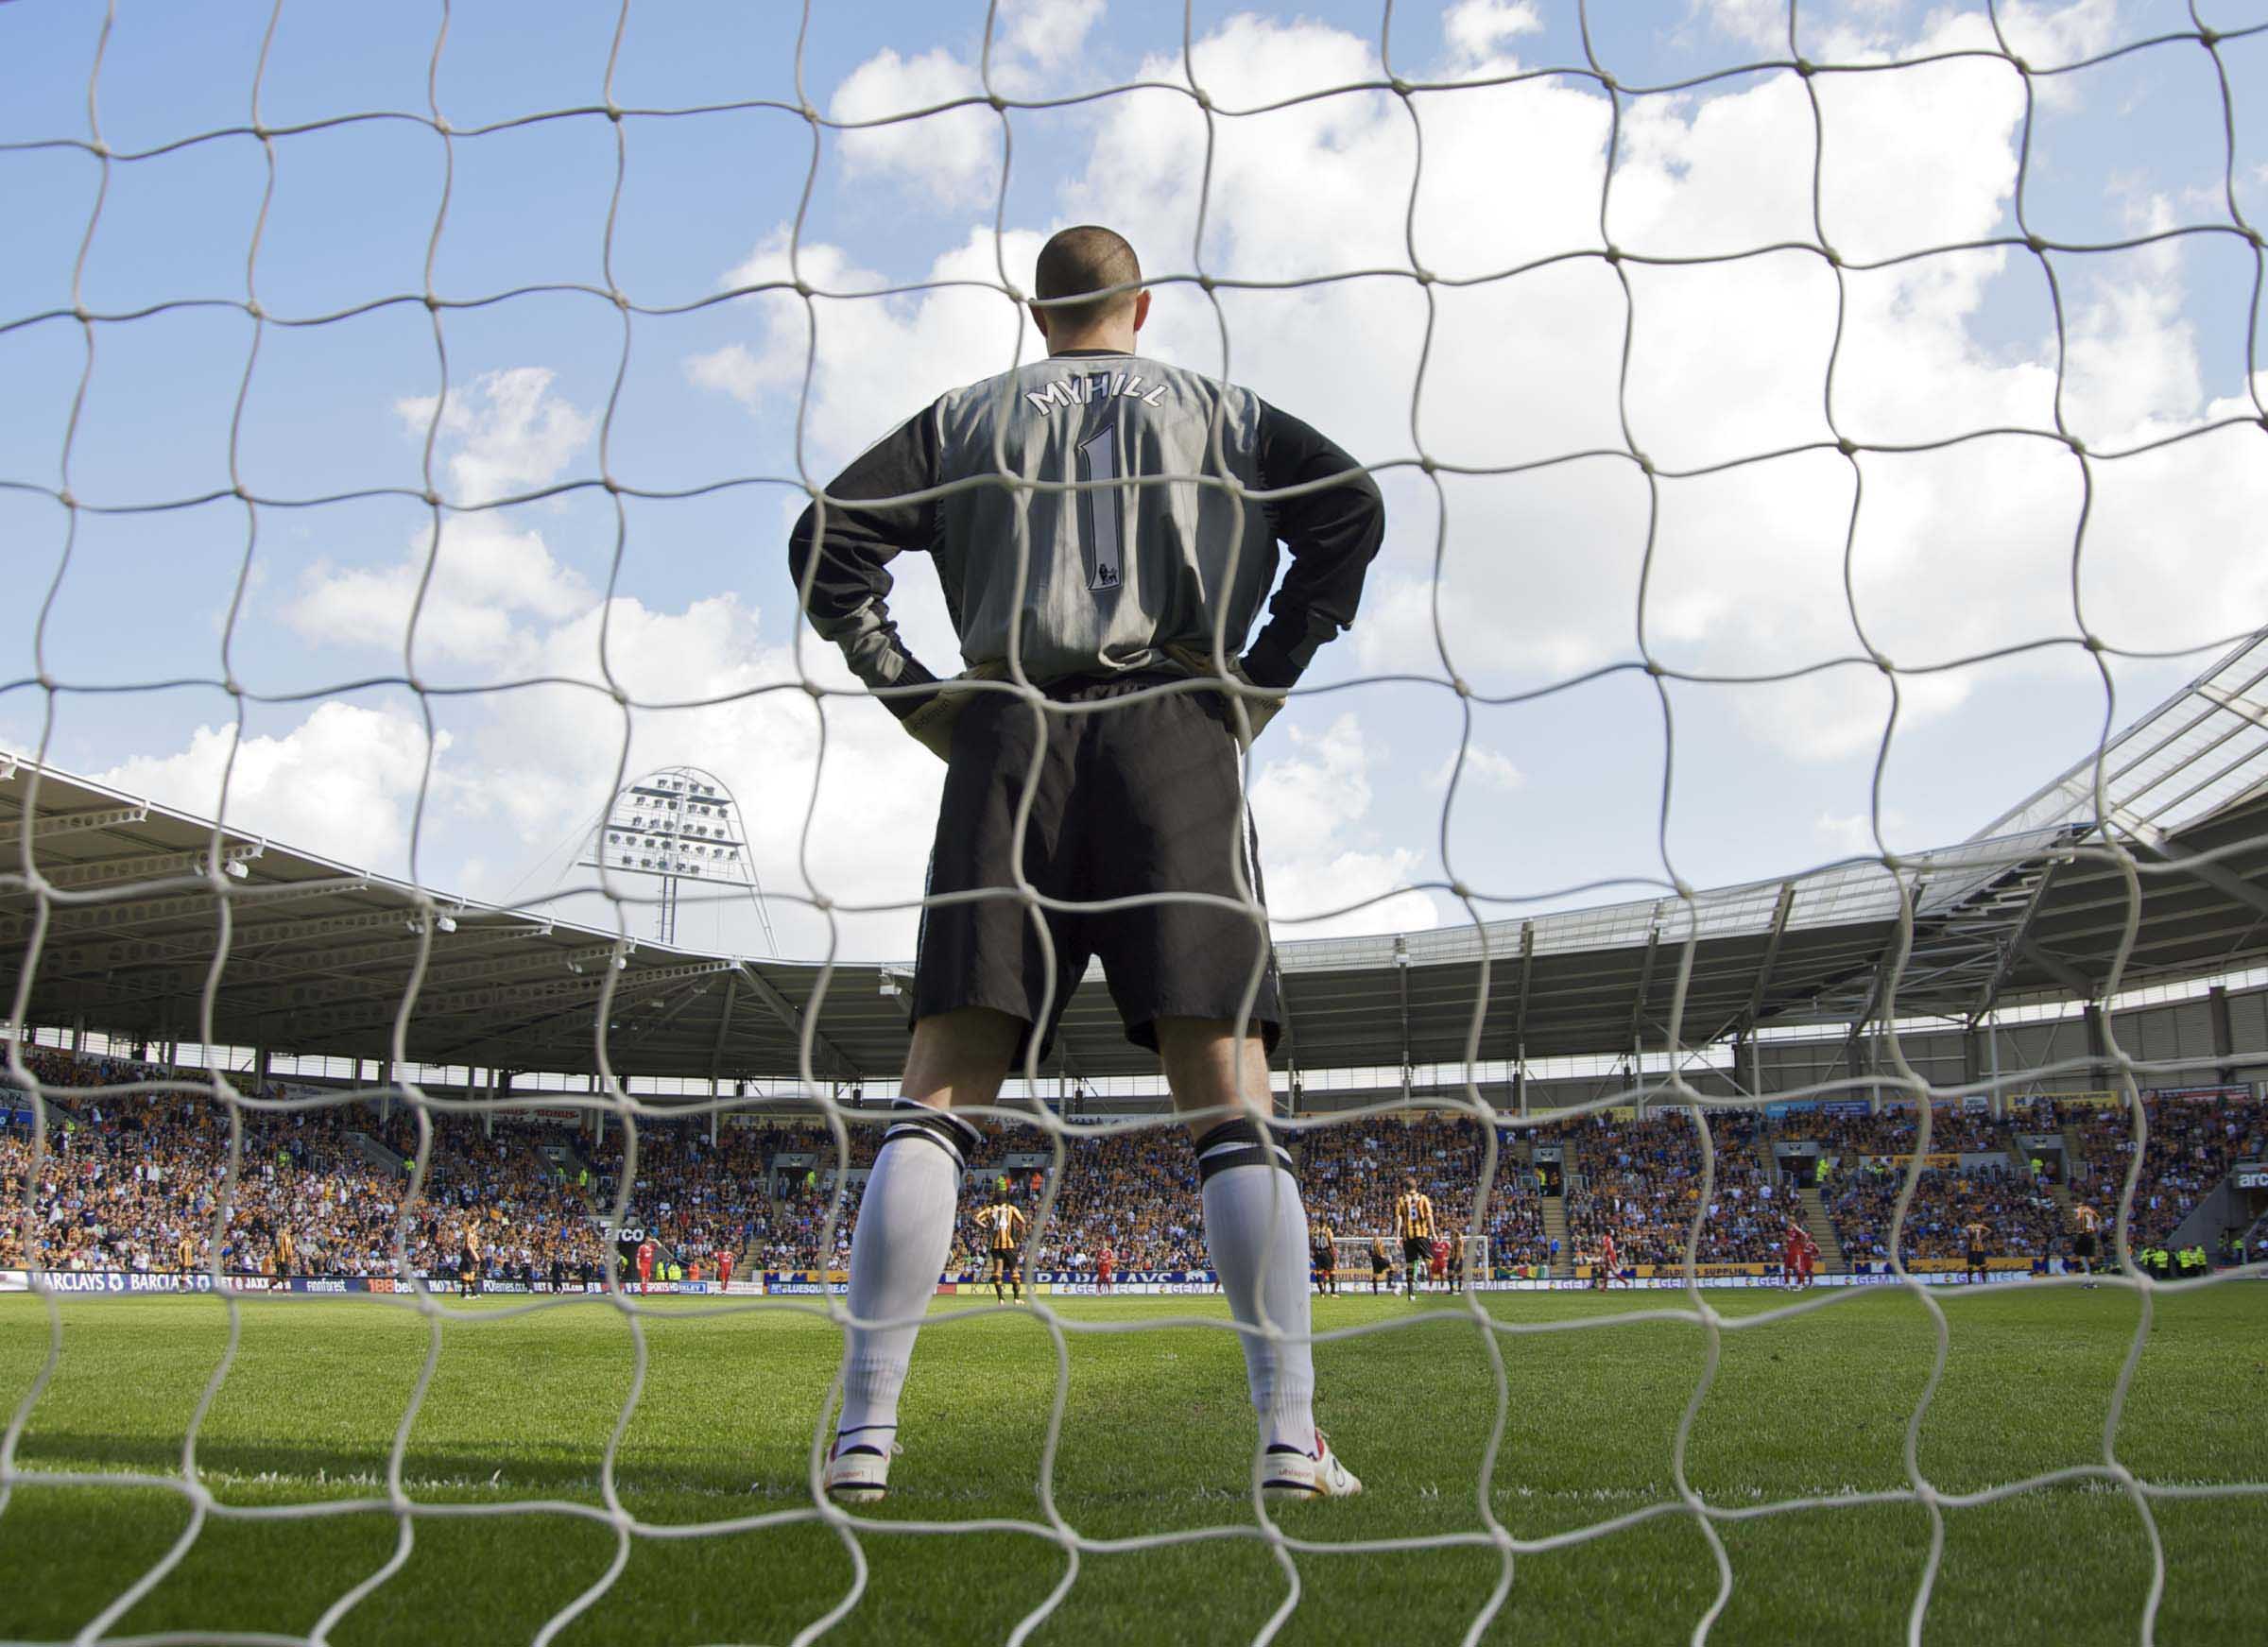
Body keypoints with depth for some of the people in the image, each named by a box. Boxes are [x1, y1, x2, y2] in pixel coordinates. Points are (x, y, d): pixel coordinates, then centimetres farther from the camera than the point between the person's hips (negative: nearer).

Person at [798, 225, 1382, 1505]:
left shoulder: (970, 416, 20)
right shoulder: (1216, 410, 19)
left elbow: (827, 541, 9)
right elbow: (1350, 508, 3)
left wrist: (923, 704, 9)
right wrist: (1260, 683, 3)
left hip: (1010, 738, 1)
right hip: (1177, 732, 0)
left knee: (939, 1095, -1)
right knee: (1232, 1099, -2)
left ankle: (864, 1434, -5)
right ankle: (1293, 1440, -6)